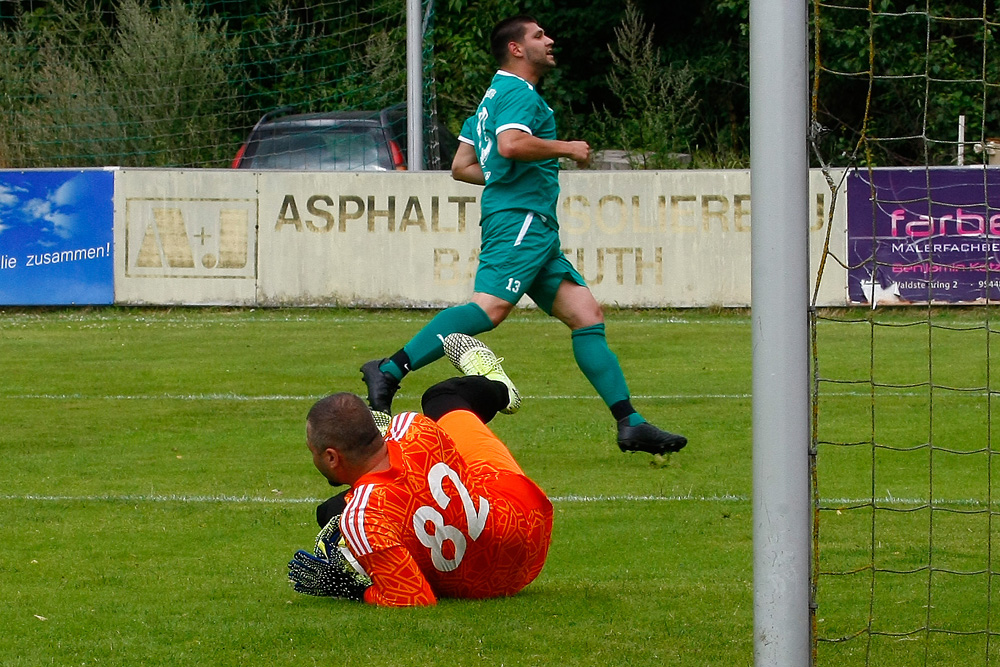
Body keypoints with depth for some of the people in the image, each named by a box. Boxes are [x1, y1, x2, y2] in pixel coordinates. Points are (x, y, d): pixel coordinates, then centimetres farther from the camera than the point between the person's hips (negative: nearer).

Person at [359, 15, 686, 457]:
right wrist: (565, 149, -11)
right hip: (520, 219, -11)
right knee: (491, 306, -26)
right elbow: (511, 143, -24)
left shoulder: (495, 97, 26)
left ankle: (629, 424, -2)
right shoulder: (518, 92, -4)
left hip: (536, 231, 11)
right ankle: (390, 371, -27)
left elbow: (461, 167, 28)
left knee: (587, 313, 3)